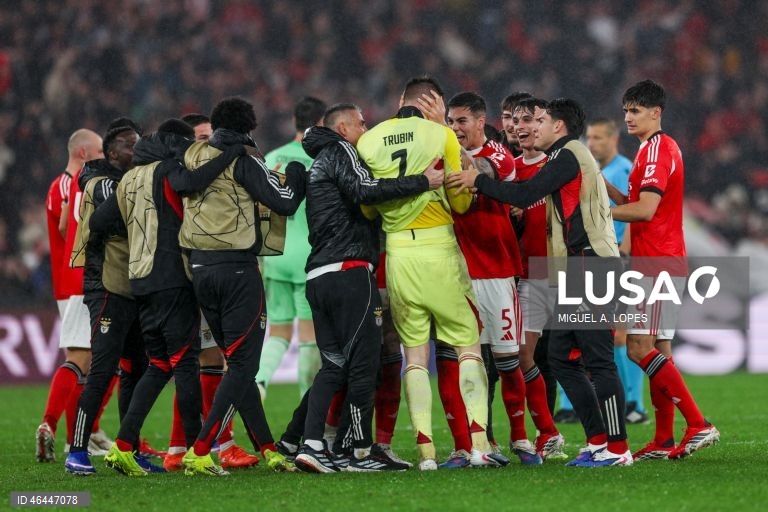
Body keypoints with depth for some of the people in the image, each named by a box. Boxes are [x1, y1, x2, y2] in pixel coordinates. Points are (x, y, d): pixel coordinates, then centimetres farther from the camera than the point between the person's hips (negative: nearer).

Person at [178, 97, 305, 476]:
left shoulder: (193, 157, 9)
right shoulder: (242, 160, -8)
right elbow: (285, 203, -10)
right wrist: (296, 174, 10)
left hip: (200, 269, 7)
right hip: (237, 269, -7)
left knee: (238, 363, 15)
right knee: (242, 366, -3)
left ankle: (267, 448, 17)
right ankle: (199, 452, -12)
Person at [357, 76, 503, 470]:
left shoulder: (367, 142, 5)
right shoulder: (441, 135, -4)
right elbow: (461, 203, -4)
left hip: (396, 251, 3)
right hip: (439, 249, -3)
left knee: (415, 352, 8)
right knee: (469, 345, 5)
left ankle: (425, 449, 1)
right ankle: (478, 441, -5)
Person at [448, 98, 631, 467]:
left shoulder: (569, 156, -8)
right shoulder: (570, 157, 23)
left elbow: (525, 194, -17)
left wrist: (477, 181, -8)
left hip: (592, 267, -10)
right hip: (580, 273, 10)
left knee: (597, 360, -10)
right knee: (561, 358, 10)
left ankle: (617, 447, -9)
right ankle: (598, 440, 11)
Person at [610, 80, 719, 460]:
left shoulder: (658, 149, -12)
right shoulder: (654, 149, 20)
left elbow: (645, 209, -20)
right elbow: (637, 205, 22)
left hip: (658, 264, -10)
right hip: (653, 262, 10)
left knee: (640, 347, -15)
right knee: (657, 349, 9)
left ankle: (698, 424, -17)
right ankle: (664, 441, 9)